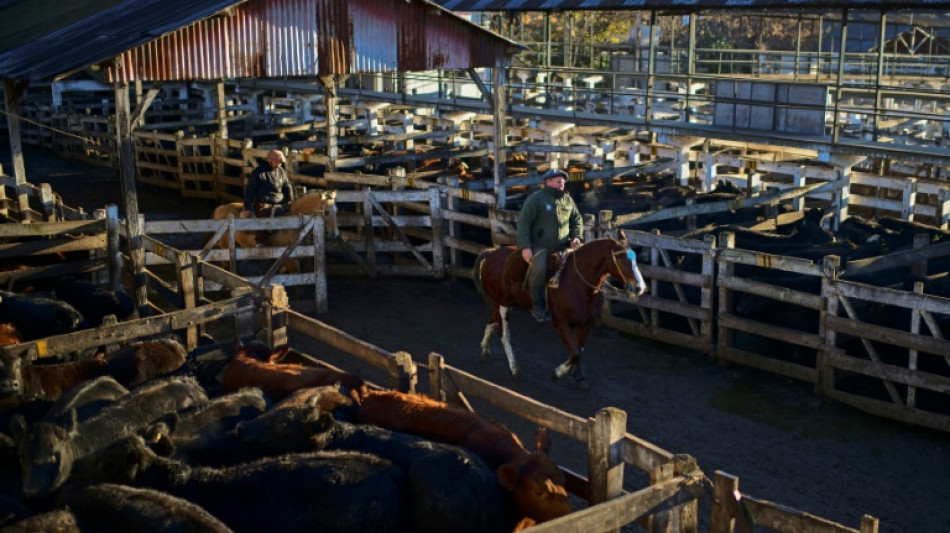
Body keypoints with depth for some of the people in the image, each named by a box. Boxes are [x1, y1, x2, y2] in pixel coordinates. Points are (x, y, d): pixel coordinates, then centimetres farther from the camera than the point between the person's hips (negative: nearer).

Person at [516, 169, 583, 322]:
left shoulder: (567, 199, 13)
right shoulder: (536, 198, -4)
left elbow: (577, 219, 22)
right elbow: (523, 222, -8)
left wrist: (576, 237, 2)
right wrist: (525, 247, -17)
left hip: (563, 245, 6)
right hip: (540, 246, -6)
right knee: (539, 269, -32)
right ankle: (537, 306, -13)